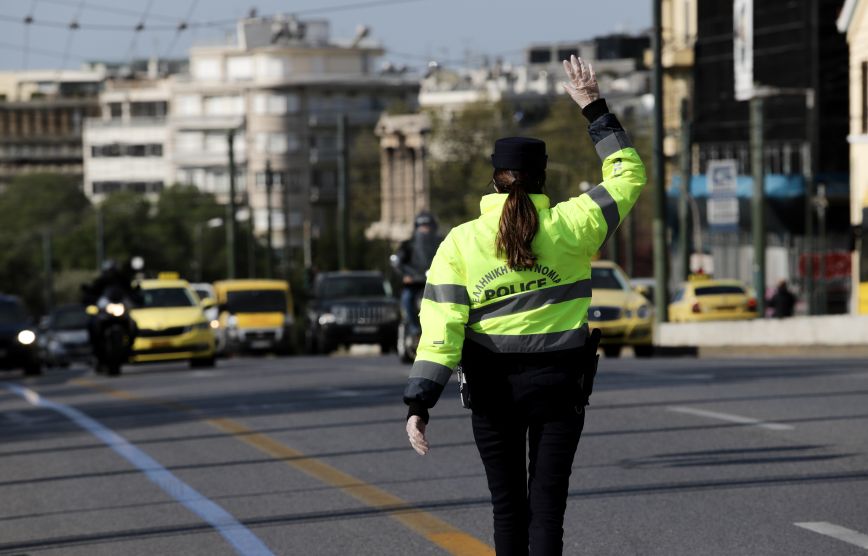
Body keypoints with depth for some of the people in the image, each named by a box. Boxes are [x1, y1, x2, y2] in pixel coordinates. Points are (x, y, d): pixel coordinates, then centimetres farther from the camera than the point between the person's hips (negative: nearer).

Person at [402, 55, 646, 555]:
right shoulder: (570, 228, -4)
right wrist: (596, 109, 15)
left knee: (508, 506, 12)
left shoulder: (461, 242, -5)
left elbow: (441, 327, -11)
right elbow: (628, 176, 11)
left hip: (493, 389, 1)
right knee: (548, 505, -1)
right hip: (559, 383, 0)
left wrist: (419, 404, -10)